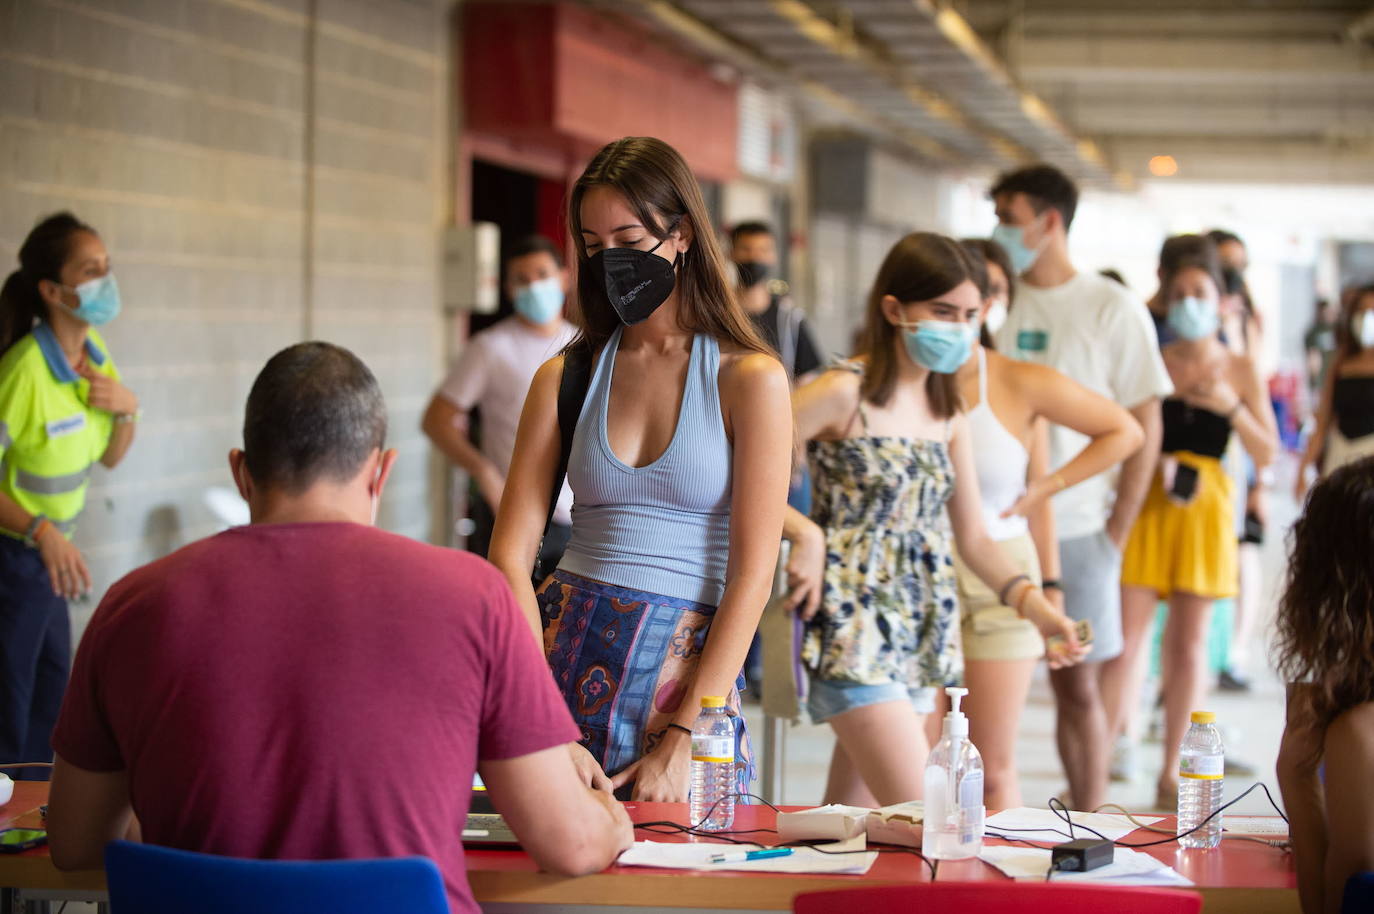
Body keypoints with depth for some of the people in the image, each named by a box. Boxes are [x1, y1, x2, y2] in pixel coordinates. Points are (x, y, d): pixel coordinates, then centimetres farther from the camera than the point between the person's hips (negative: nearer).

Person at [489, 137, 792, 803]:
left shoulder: (750, 379, 0)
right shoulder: (565, 379, 8)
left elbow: (752, 575, -5)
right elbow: (511, 553, 1)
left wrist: (682, 742, -12)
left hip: (690, 670, -2)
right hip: (564, 650, 2)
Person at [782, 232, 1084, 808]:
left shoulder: (948, 412, 13)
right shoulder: (845, 393, -9)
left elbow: (972, 536, 14)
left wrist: (1032, 602, 0)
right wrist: (805, 534, -22)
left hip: (921, 632, 7)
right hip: (854, 624, -7)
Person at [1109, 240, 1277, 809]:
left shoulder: (1240, 370, 8)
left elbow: (1267, 455, 5)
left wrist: (1231, 407, -10)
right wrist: (1155, 463, -15)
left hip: (1205, 504, 1)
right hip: (1146, 502, -1)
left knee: (1189, 644, 5)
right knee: (1125, 637, -8)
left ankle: (1171, 773, 14)